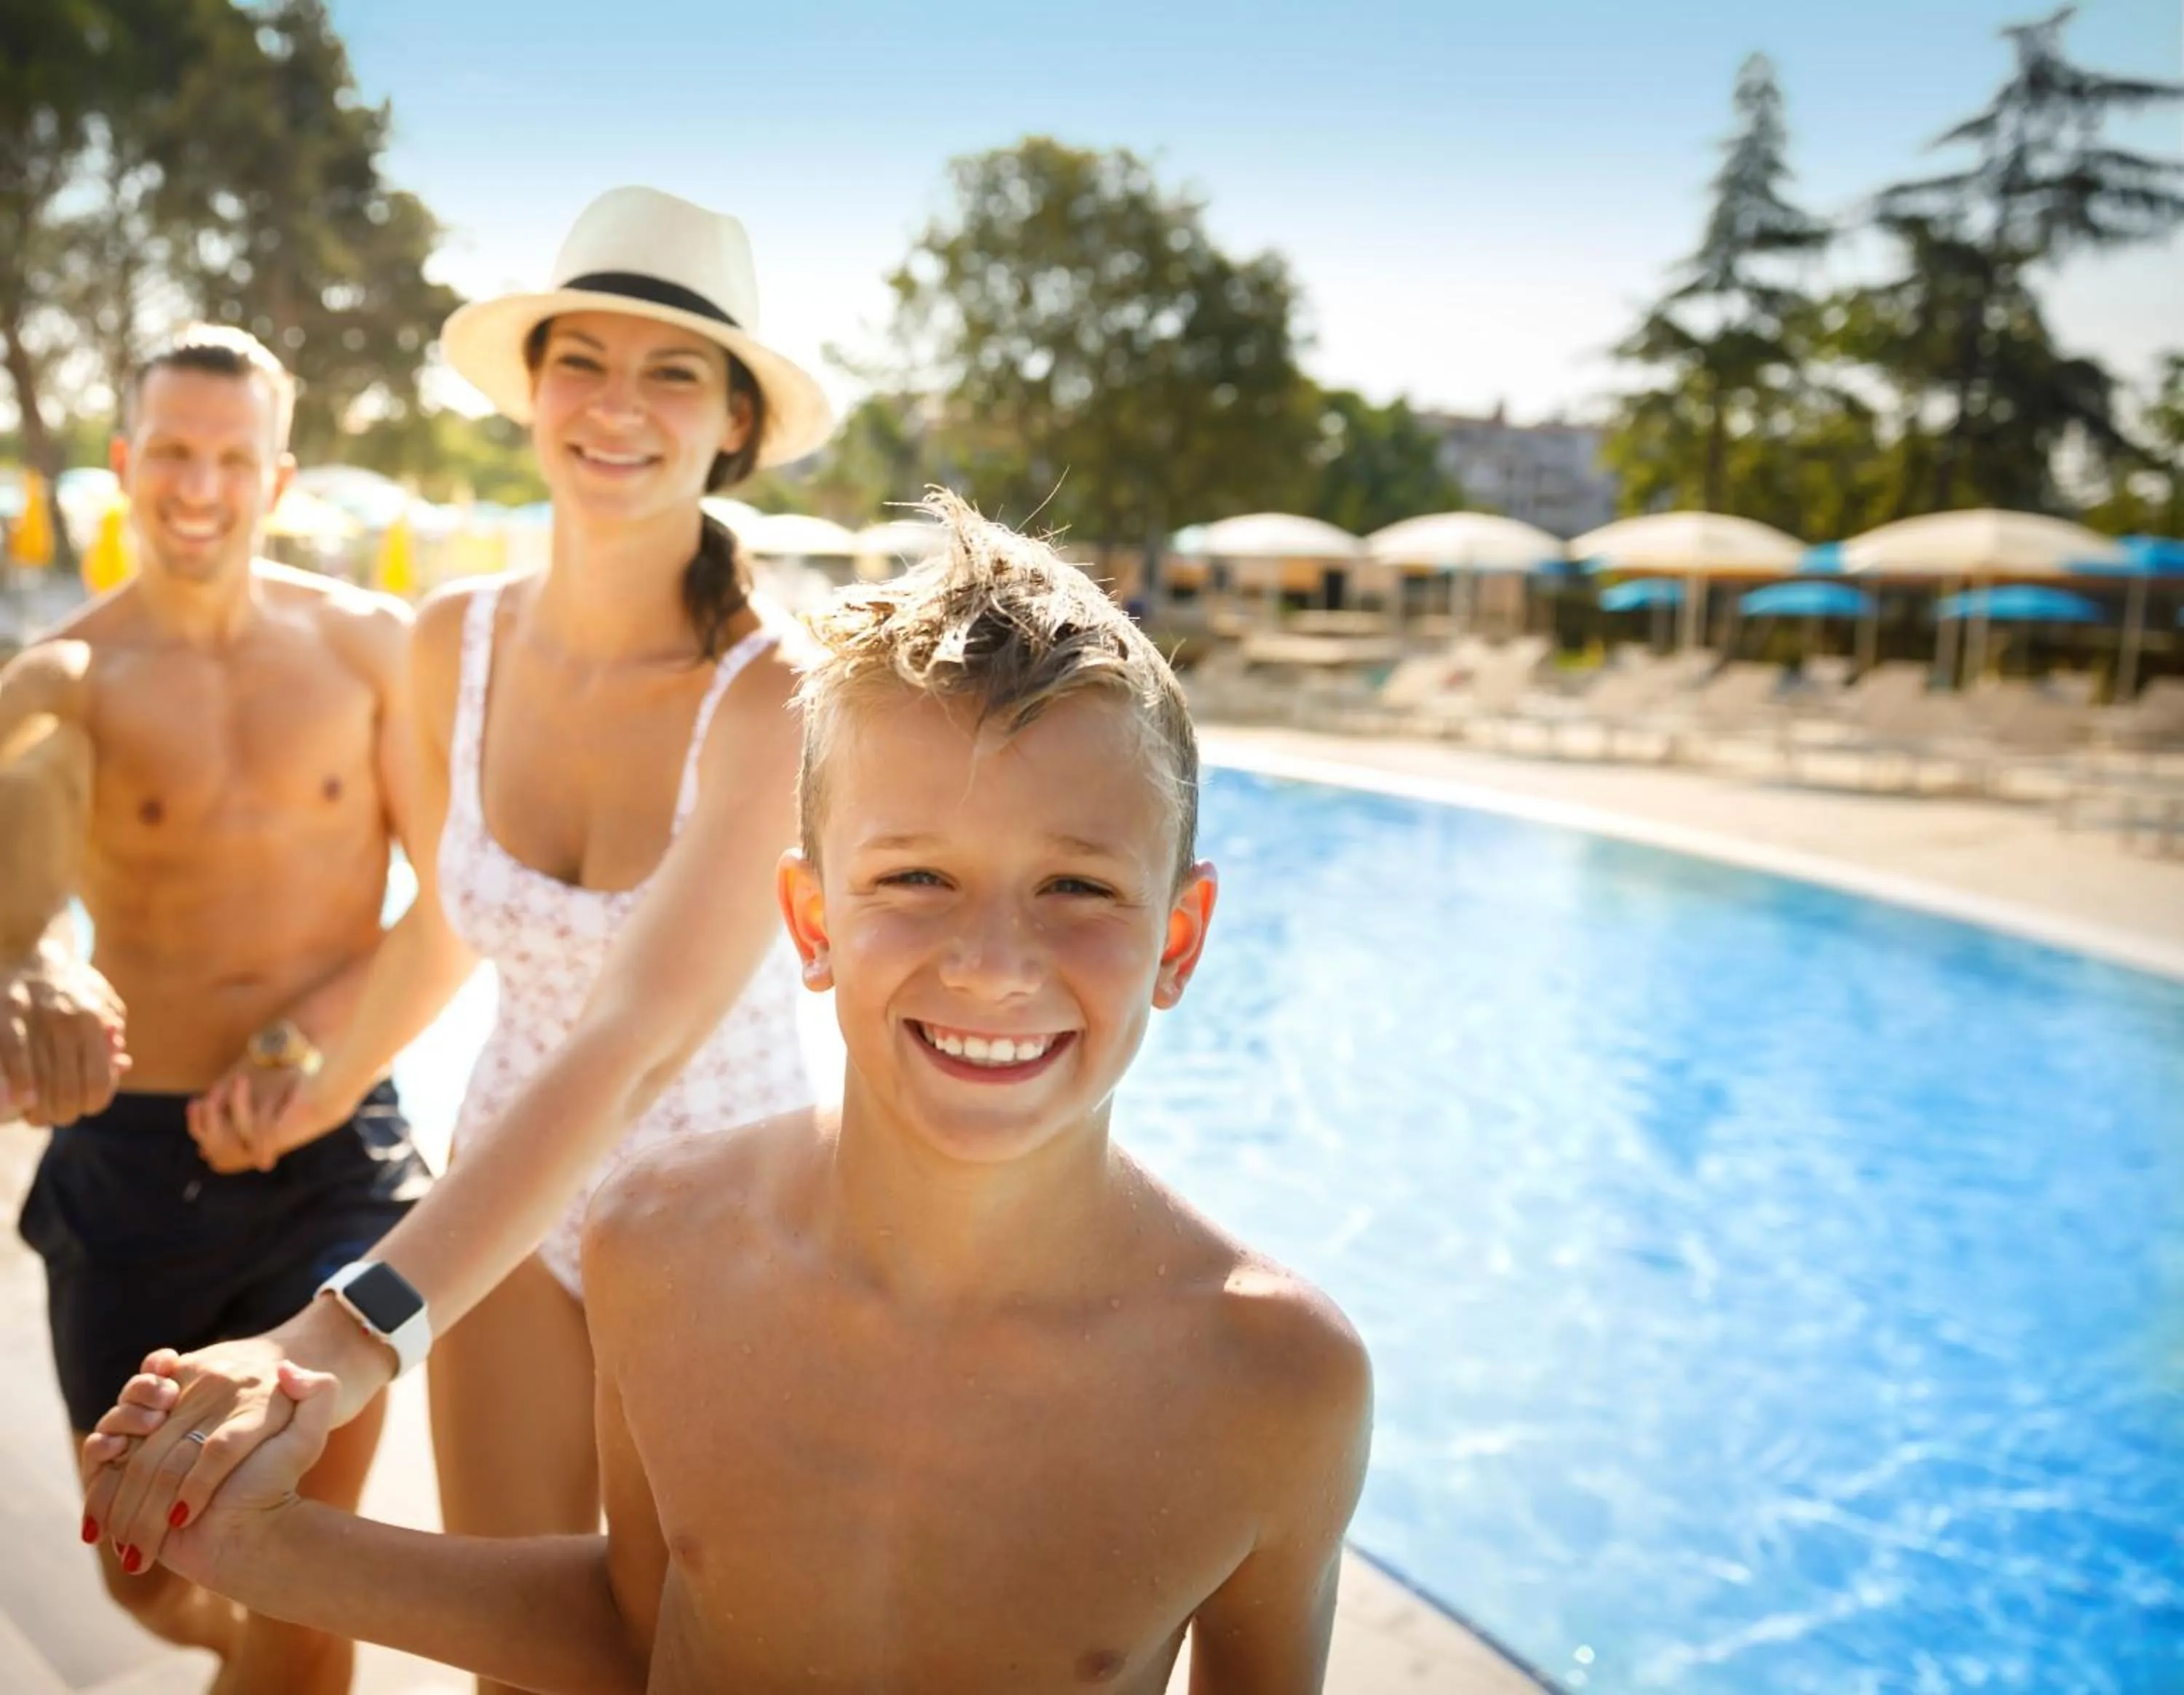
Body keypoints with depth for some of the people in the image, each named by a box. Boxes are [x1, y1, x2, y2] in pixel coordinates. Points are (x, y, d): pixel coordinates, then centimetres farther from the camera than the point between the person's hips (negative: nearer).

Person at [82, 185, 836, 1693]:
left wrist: (357, 1332, -46)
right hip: (512, 1204, 4)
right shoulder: (454, 643, -10)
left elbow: (637, 1043, -37)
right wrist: (326, 1094, 18)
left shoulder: (774, 691, -26)